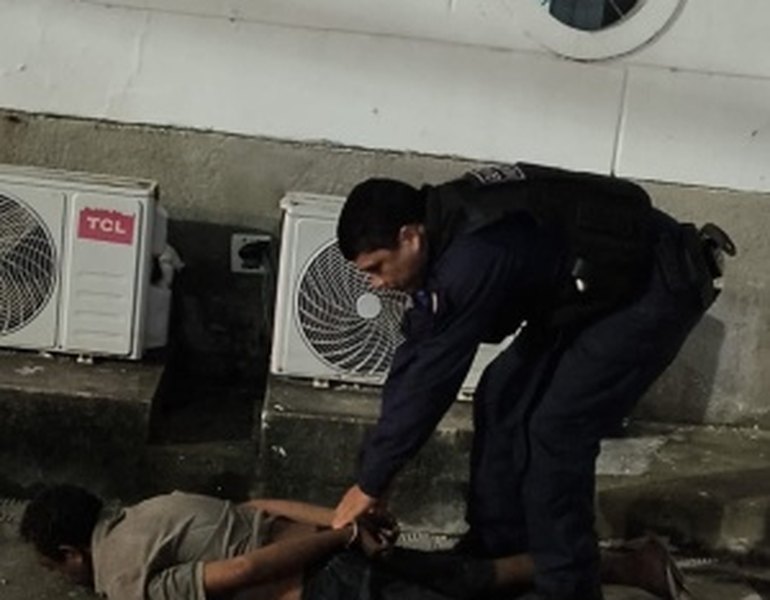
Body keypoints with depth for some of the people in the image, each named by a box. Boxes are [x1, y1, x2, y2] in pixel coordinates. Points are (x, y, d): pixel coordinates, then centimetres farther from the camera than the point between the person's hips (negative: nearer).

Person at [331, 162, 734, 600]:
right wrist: (377, 470, 4)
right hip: (598, 288, 10)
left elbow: (431, 379, -25)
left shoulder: (471, 256, -32)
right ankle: (495, 553, 19)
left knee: (555, 432, -14)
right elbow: (416, 352, 2)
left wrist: (371, 484, -14)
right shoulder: (446, 228, -3)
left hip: (655, 290, -10)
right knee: (504, 396, 7)